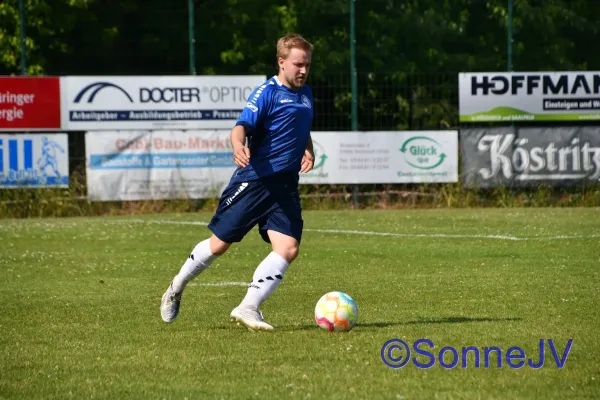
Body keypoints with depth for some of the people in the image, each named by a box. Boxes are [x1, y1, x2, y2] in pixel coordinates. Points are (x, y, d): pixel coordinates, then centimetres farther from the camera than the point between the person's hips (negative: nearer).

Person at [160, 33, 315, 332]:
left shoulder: (306, 94, 14)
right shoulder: (267, 93, -9)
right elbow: (242, 125, -22)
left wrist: (309, 152, 9)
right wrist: (238, 146, -44)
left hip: (285, 186, 6)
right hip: (253, 180, -6)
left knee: (288, 248, -15)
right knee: (219, 244, 3)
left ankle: (248, 308, -13)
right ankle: (176, 288, 27)